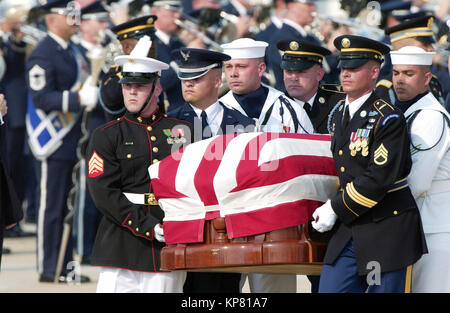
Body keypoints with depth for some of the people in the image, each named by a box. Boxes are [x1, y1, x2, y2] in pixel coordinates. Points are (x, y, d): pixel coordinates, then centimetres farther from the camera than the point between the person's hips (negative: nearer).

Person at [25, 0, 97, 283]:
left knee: (69, 206, 11)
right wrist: (79, 99, -29)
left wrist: (92, 92, 7)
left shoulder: (73, 51, 15)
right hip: (53, 143, -9)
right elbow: (41, 98, -22)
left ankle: (65, 265, 17)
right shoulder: (43, 55, -13)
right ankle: (48, 268, 1)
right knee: (52, 206, -4)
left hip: (73, 140, 9)